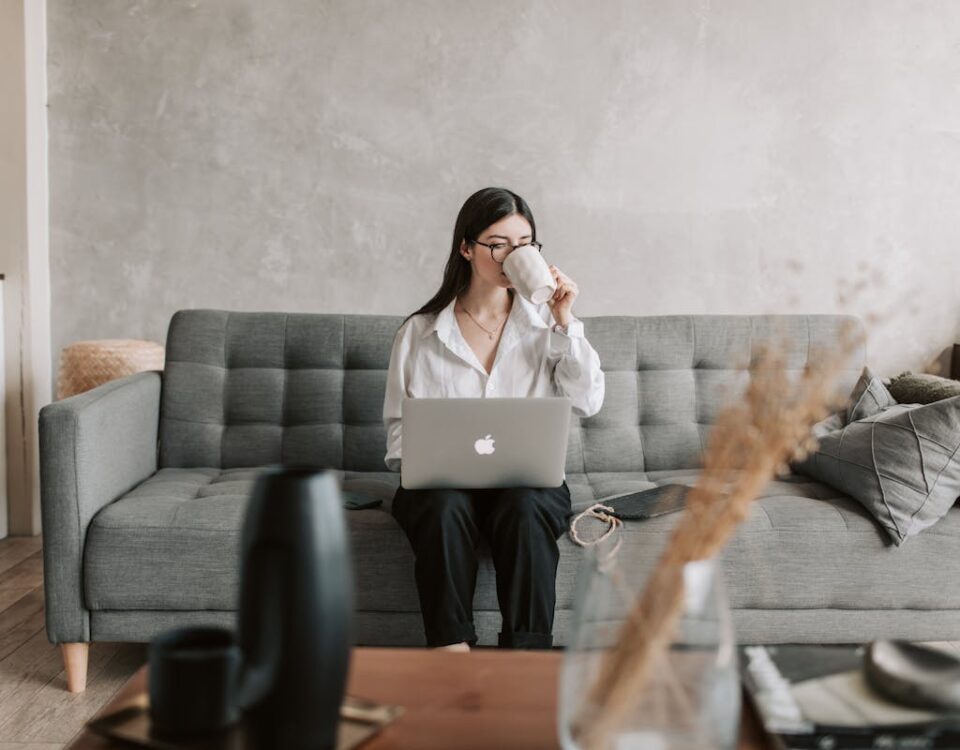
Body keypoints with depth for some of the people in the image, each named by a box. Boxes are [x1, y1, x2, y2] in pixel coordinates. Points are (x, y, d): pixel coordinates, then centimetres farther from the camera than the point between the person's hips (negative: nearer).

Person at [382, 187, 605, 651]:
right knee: (444, 506, -34)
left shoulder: (545, 325, 11)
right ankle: (452, 650, -31)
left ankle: (527, 657, -30)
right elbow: (399, 424, 11)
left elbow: (588, 403, -1)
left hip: (529, 478, 0)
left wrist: (565, 323, -6)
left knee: (524, 509, -34)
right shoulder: (419, 333, 9)